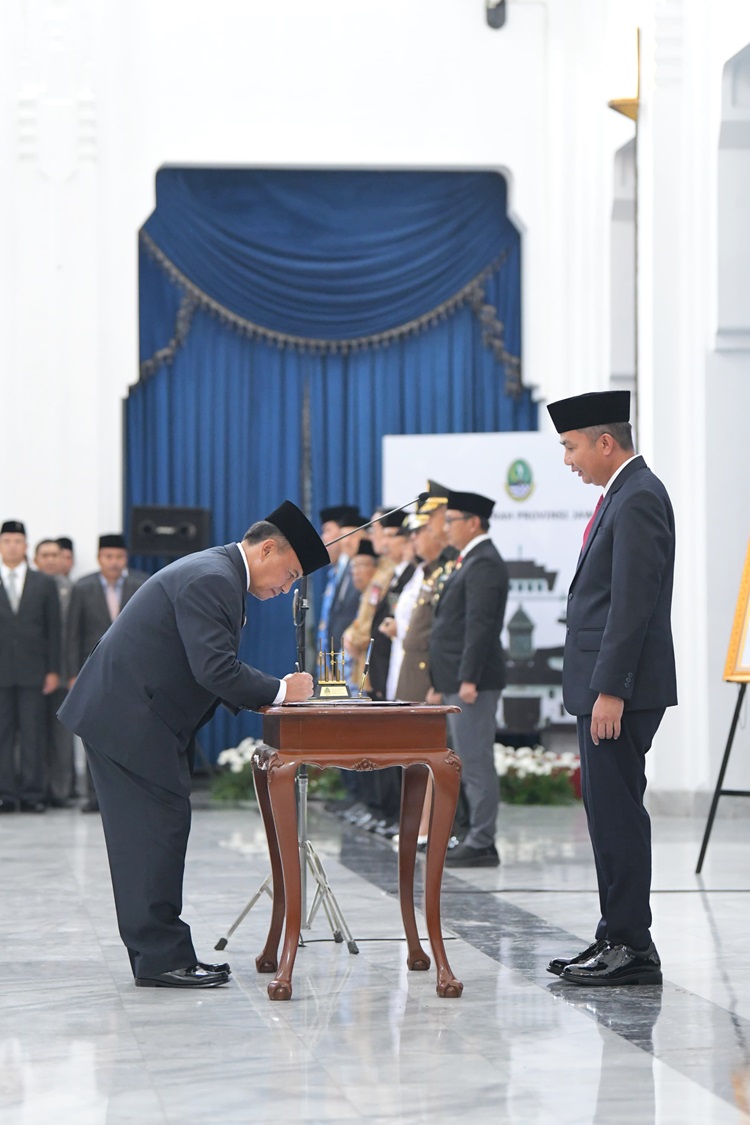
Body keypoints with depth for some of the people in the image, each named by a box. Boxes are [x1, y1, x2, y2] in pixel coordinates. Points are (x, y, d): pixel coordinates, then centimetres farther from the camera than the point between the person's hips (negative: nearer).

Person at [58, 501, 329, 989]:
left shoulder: (219, 574, 16)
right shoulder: (211, 579, -18)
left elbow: (216, 670, 21)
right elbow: (215, 670, -26)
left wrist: (271, 694, 7)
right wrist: (280, 690, -14)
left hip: (137, 715, 11)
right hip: (130, 718, -11)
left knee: (156, 832, 10)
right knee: (156, 831, -9)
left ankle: (160, 953, 13)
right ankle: (160, 957, -6)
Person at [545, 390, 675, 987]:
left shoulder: (638, 499, -14)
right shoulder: (625, 494, 18)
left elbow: (633, 602, -21)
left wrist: (611, 691, -22)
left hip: (621, 690, -11)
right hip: (604, 687, 11)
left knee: (617, 812, -8)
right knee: (610, 812, 12)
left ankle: (632, 946, -6)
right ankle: (618, 939, 17)